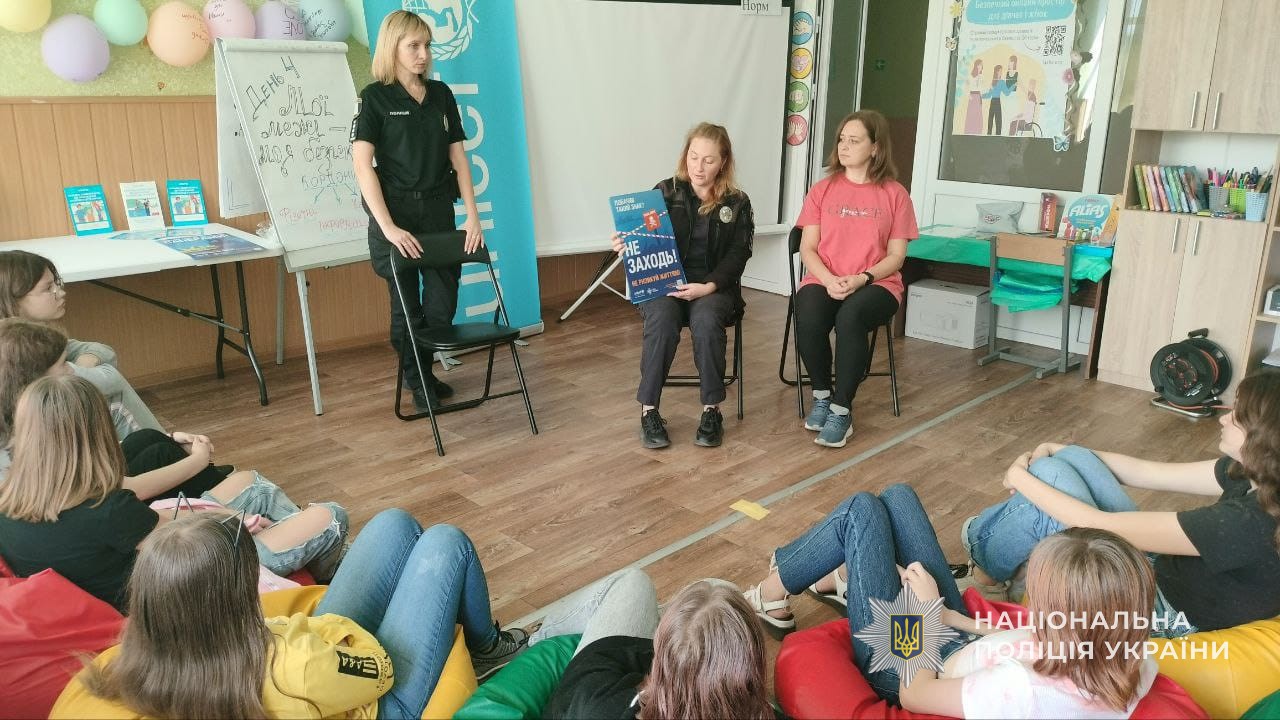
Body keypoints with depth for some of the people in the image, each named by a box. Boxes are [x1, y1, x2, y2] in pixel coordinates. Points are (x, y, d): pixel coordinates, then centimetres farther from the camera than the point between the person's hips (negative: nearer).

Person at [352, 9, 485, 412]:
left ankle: (425, 371, 30)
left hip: (439, 209, 4)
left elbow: (458, 158, 7)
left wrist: (472, 214, -2)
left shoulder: (441, 94, 8)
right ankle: (417, 382, 24)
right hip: (397, 211, -4)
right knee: (407, 304, 5)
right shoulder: (375, 97, -5)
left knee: (443, 302, 5)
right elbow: (362, 165, -12)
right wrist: (388, 227, -20)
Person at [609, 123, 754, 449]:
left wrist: (709, 286, -19)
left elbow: (737, 256, -2)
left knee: (706, 321, -34)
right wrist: (624, 247, -21)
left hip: (715, 286, 0)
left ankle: (711, 410, -19)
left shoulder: (737, 204, 6)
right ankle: (649, 410, -21)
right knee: (662, 319, -33)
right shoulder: (665, 193, 6)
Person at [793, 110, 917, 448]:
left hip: (876, 283, -1)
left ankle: (841, 410, -21)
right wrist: (829, 279, -14)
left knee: (850, 318, -36)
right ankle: (822, 395, -6)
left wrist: (861, 279, -16)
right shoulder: (823, 189, 9)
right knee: (808, 320, -32)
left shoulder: (895, 194, 4)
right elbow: (807, 248, 4)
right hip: (823, 280, 2)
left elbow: (896, 256, 1)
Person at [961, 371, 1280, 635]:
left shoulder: (1248, 522, -32)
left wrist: (1020, 478, -15)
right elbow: (1146, 473, 3)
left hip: (1164, 621, -8)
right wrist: (1054, 450, 0)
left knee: (1050, 475, -14)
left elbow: (1098, 524, -27)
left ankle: (988, 567, 11)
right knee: (1072, 458, 0)